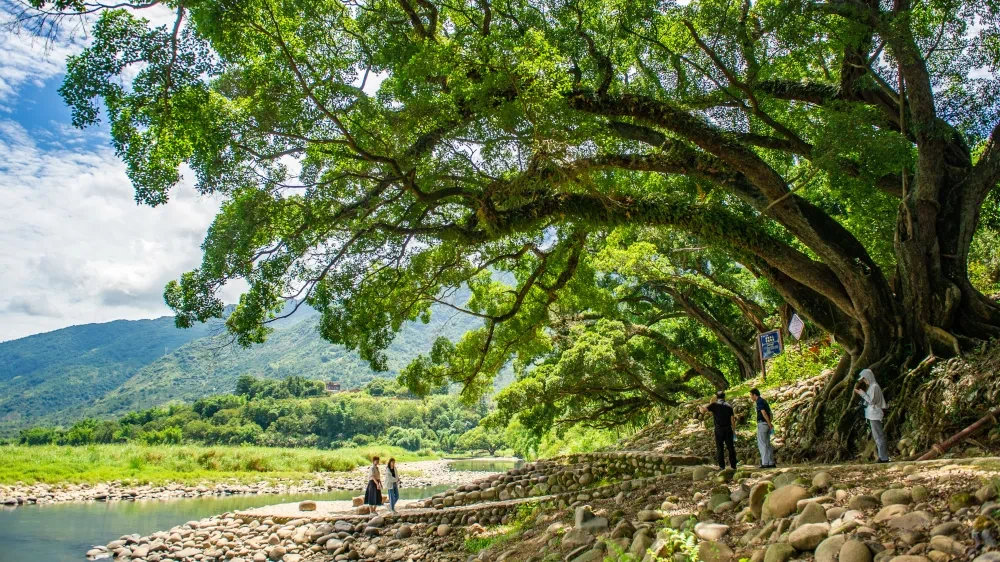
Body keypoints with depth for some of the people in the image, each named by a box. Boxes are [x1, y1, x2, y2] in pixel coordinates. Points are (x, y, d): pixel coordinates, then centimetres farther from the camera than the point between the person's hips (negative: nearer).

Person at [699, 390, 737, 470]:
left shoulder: (714, 405, -3)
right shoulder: (728, 406, 5)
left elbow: (703, 410, -10)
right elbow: (732, 419, 3)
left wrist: (699, 407, 12)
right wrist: (733, 430, 9)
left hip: (719, 429, -2)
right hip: (728, 429, 2)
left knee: (720, 448, 4)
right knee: (731, 447, 8)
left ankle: (722, 466, 2)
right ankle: (733, 465, 9)